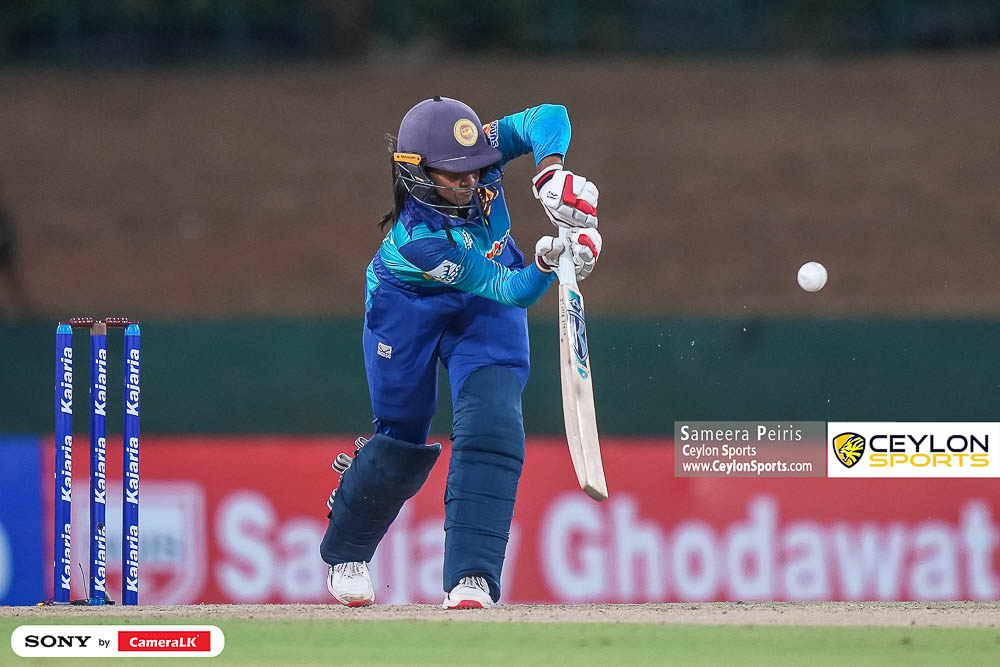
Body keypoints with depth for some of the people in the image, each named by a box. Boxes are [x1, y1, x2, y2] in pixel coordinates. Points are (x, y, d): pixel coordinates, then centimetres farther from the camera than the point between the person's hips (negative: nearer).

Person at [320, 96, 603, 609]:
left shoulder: (477, 154, -28)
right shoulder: (416, 238, -38)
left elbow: (548, 118, -31)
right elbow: (510, 290, -38)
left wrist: (551, 174, -47)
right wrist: (546, 263, -57)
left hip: (483, 315, 4)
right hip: (407, 305, -3)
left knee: (490, 427, -16)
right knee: (402, 439, 6)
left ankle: (470, 579, -19)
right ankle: (344, 554, 35)